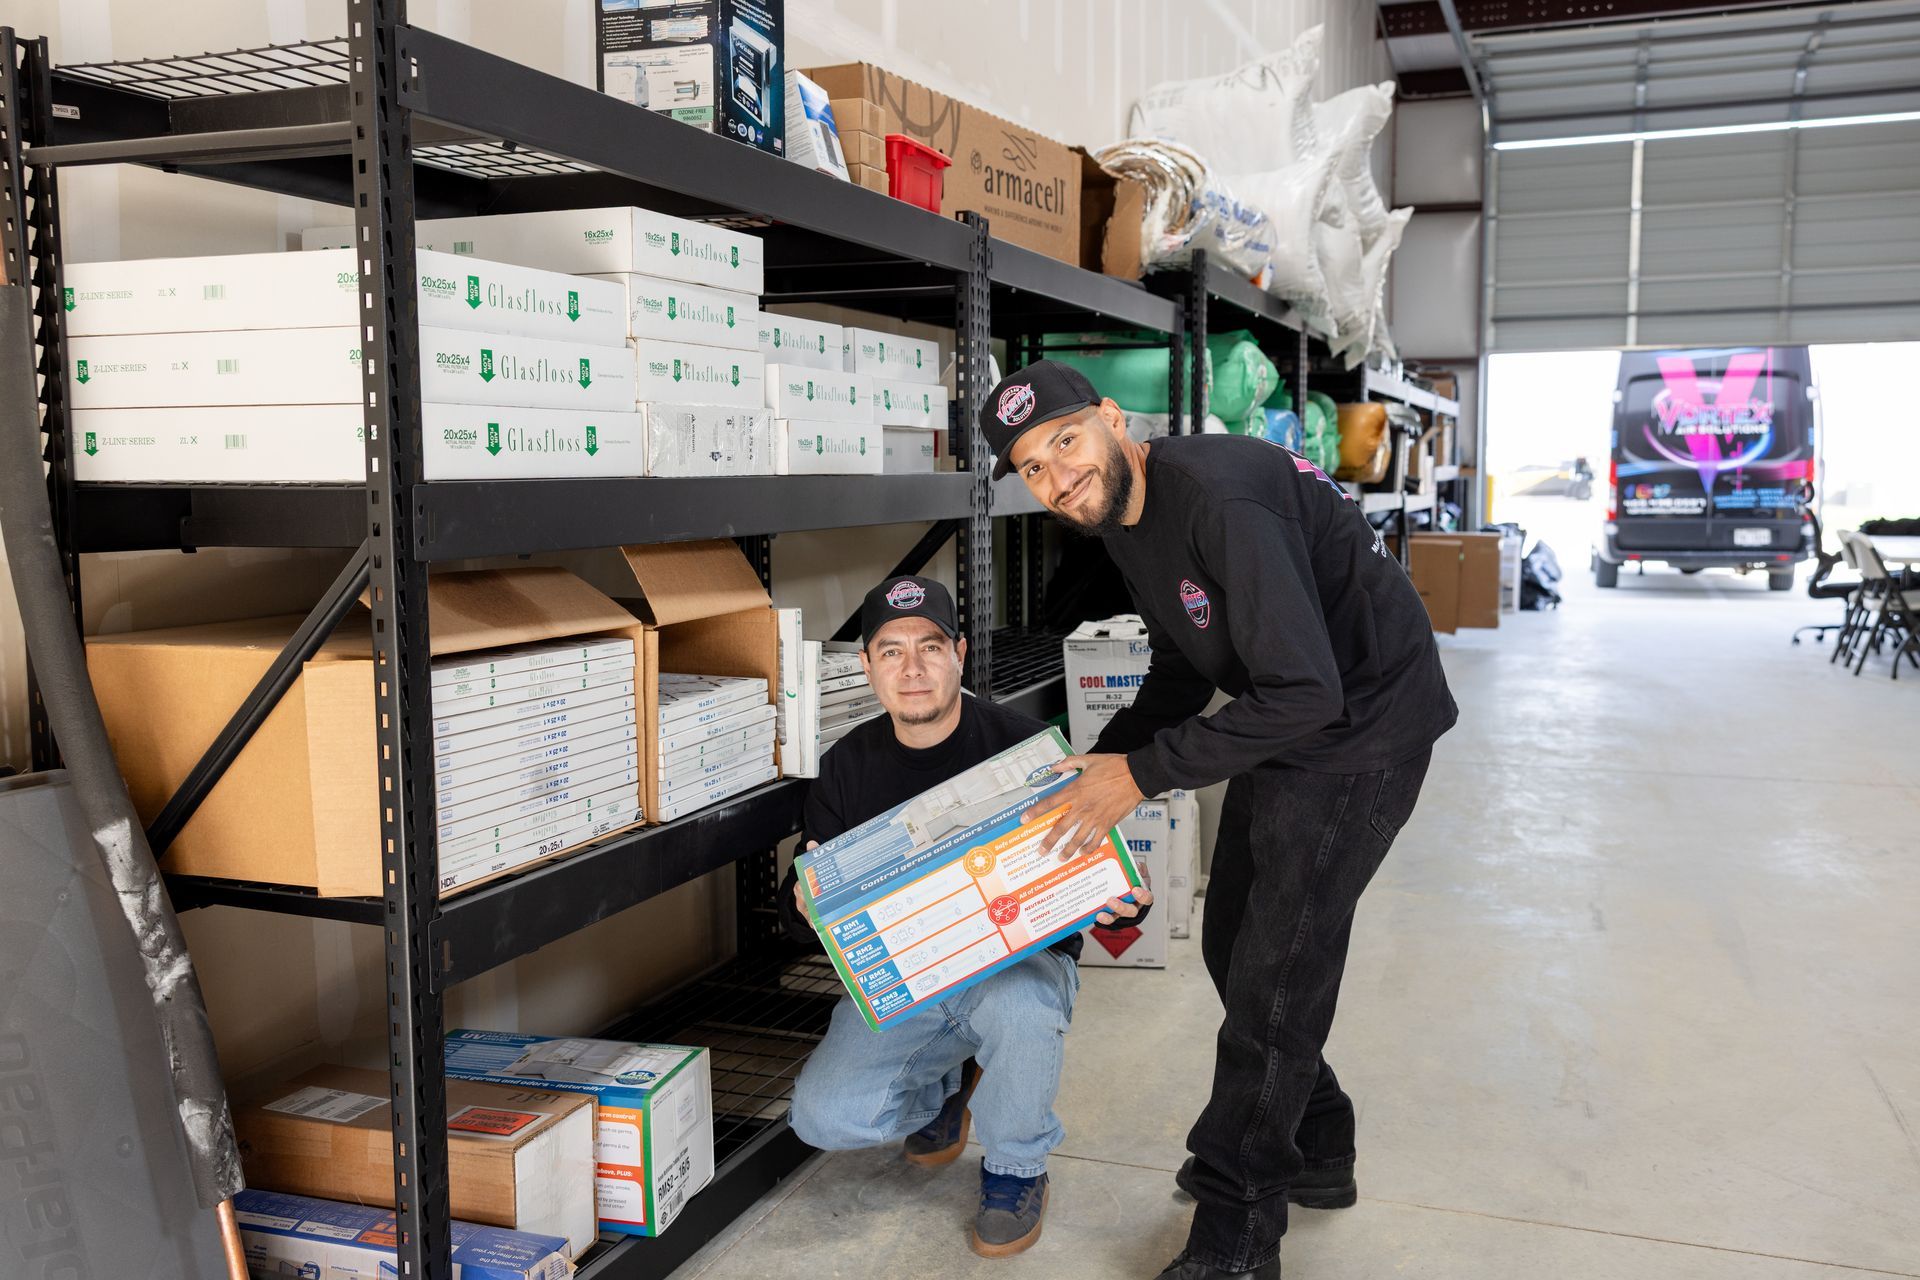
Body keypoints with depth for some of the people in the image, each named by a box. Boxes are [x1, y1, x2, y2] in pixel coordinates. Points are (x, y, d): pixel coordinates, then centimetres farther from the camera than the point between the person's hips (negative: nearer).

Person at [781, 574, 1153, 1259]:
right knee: (825, 1118, -17)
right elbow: (803, 906, 2)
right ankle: (946, 1085, 19)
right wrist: (804, 904, -23)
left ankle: (1016, 1171, -5)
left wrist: (1120, 903, -32)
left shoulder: (1021, 744, -12)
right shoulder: (846, 767, -1)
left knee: (1017, 1004, -39)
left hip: (1019, 958, -3)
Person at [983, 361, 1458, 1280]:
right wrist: (1098, 767, 3)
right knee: (1233, 944, 16)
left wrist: (1144, 774, -26)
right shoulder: (1121, 516, 1)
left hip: (1363, 718, -9)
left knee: (1271, 971, -6)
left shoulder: (1219, 497, -30)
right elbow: (1180, 672, 14)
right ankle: (1316, 1152, 36)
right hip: (1279, 719, 10)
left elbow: (1305, 695, -33)